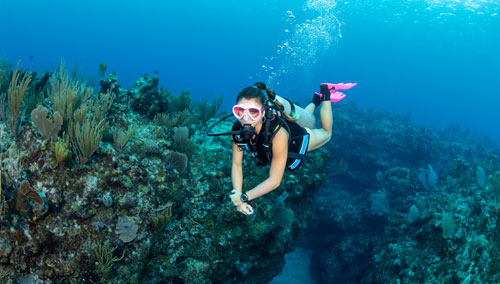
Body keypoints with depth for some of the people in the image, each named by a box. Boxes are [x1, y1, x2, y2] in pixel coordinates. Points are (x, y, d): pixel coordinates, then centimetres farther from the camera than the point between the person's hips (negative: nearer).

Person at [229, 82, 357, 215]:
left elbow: (275, 181, -44)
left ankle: (326, 95, 39)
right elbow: (236, 165, -24)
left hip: (300, 139, -4)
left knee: (326, 133, 31)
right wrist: (237, 197, -35)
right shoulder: (237, 129, -37)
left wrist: (244, 197, -46)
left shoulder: (278, 133, -49)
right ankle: (316, 99, 54)